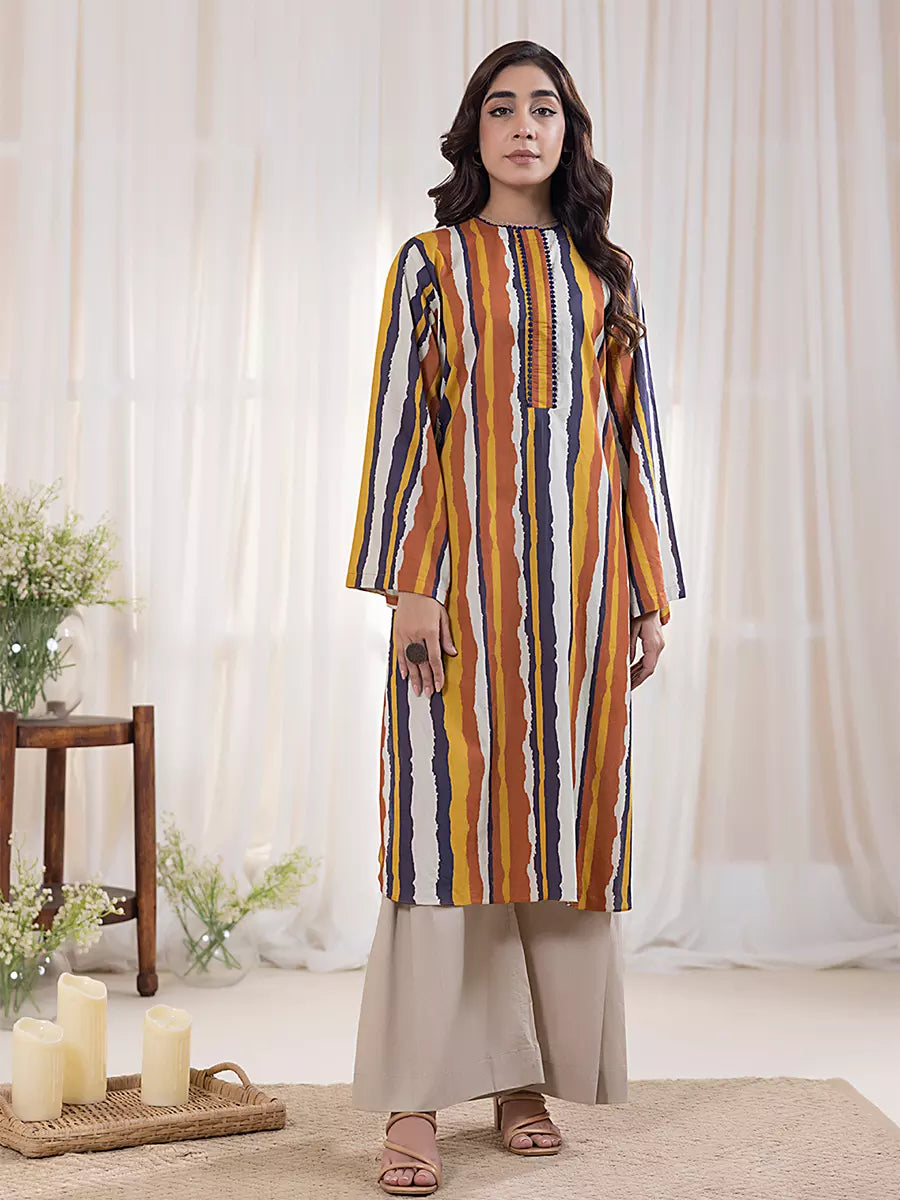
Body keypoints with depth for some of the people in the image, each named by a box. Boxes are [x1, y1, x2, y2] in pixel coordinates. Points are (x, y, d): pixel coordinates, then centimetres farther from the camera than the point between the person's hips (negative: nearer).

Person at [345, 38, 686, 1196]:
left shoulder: (605, 273, 14)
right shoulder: (430, 262, 8)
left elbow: (638, 433, 12)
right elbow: (398, 424, 1)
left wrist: (651, 594, 6)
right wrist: (404, 582, -9)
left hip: (579, 574, 3)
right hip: (466, 569, -2)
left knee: (567, 812, 2)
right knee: (445, 812, -8)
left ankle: (530, 1076, 13)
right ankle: (419, 1102, -5)